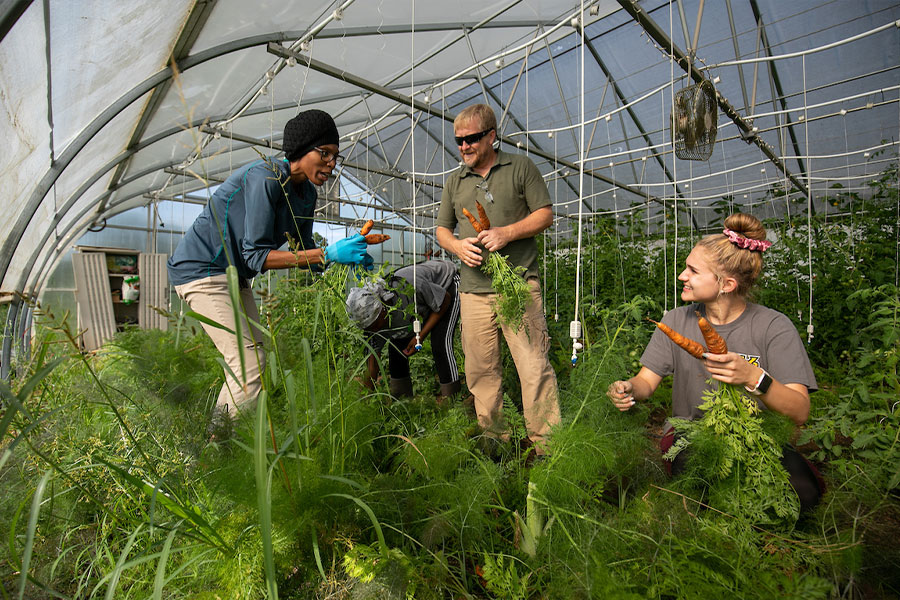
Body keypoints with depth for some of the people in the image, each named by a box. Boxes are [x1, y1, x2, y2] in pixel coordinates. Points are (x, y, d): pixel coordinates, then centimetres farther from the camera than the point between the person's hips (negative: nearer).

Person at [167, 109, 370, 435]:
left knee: (251, 362, 9)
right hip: (201, 268, -9)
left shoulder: (306, 194, 3)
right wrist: (327, 254, -33)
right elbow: (256, 255, -27)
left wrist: (346, 258, -11)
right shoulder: (266, 176, -23)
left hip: (233, 275, 9)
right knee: (250, 366, -15)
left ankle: (216, 440, 21)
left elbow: (304, 251, 7)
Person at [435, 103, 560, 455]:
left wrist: (506, 233, -11)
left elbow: (545, 214, 4)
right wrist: (457, 246, -1)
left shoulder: (520, 167, 8)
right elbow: (442, 229, 22)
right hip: (473, 290, 4)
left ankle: (547, 447, 5)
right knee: (481, 371, 7)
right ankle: (493, 440, 21)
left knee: (535, 367, -6)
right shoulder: (455, 181, 19)